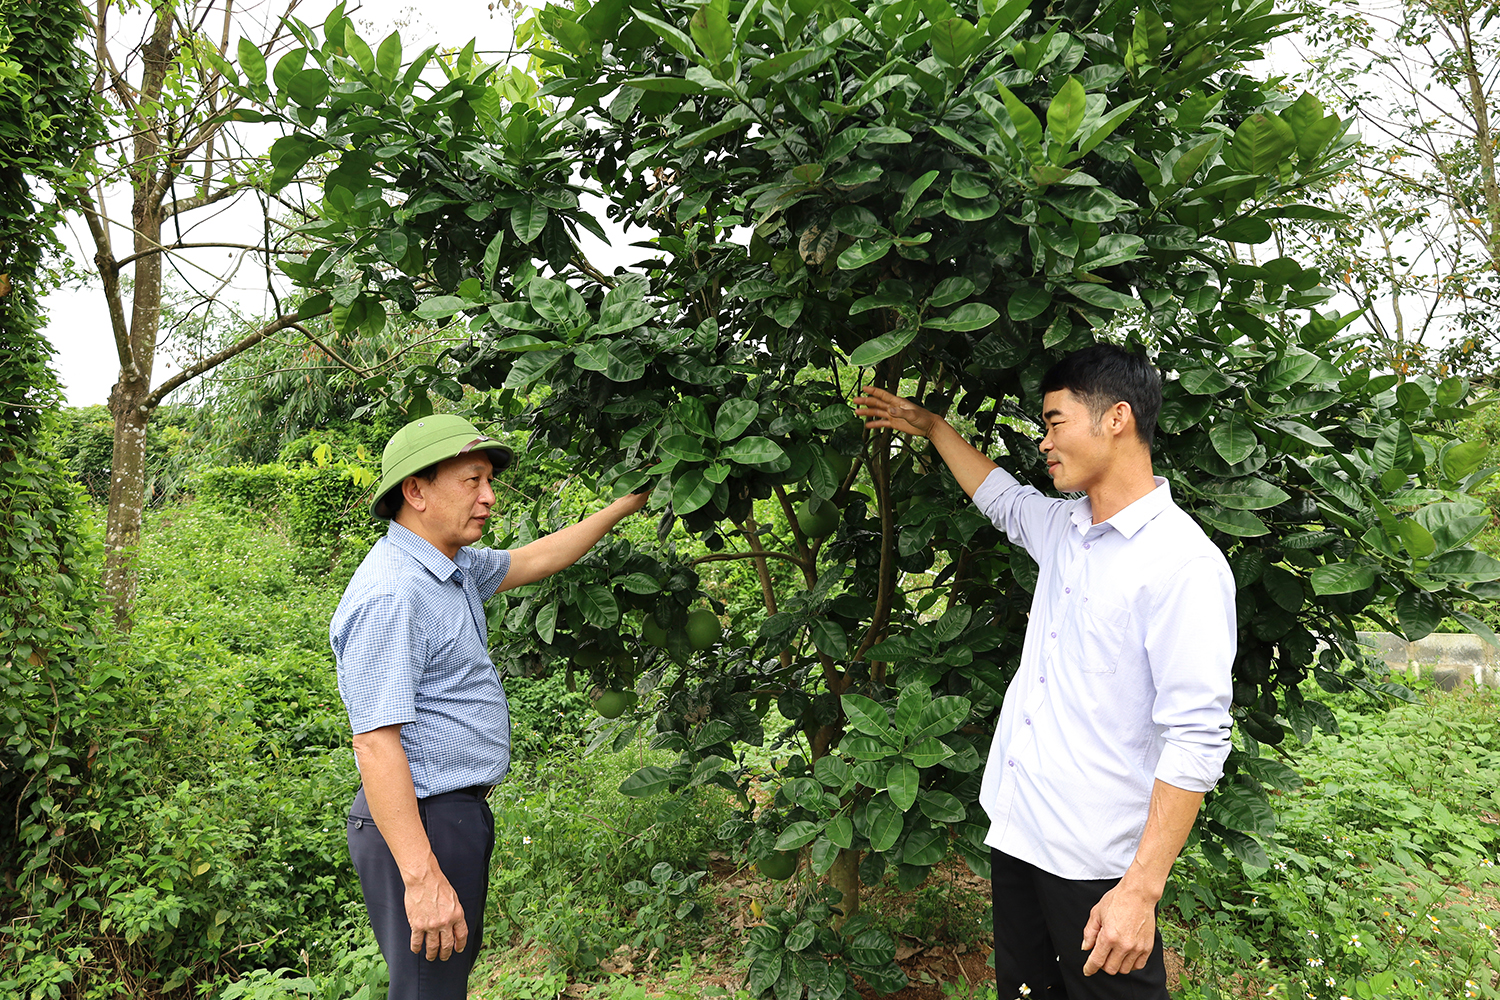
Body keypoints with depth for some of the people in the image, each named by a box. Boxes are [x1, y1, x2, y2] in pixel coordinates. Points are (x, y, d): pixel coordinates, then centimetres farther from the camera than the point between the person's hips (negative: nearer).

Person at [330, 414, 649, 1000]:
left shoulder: (452, 567, 8)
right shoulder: (389, 594, -23)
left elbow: (532, 561, 24)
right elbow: (376, 744, -27)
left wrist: (623, 507, 24)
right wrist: (422, 878, -30)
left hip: (459, 813, 10)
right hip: (421, 823, -10)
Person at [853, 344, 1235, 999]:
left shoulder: (1186, 564, -18)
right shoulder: (1063, 528, 7)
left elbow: (1197, 740, -22)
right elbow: (999, 496, 31)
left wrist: (1141, 890, -24)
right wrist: (930, 427, 35)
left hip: (1096, 863, -8)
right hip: (1016, 830, 8)